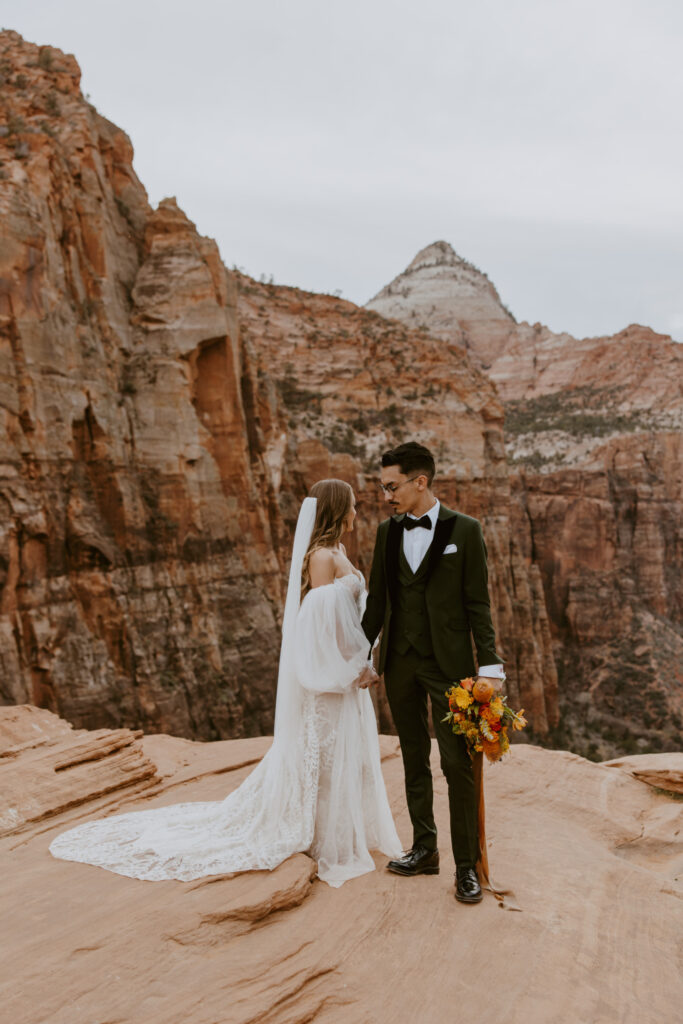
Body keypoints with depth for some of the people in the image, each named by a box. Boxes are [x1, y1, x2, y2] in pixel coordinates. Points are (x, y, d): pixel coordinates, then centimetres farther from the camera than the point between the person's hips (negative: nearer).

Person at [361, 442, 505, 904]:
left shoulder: (465, 530, -5)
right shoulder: (387, 531, 7)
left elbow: (478, 603, -5)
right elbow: (377, 600, 12)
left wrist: (490, 666, -10)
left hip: (447, 663, -4)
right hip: (400, 662, 4)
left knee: (458, 763, 0)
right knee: (414, 761, 13)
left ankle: (467, 865, 14)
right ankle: (425, 850, 28)